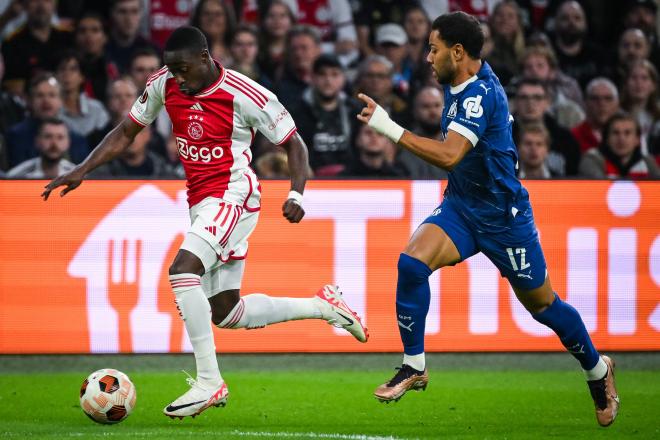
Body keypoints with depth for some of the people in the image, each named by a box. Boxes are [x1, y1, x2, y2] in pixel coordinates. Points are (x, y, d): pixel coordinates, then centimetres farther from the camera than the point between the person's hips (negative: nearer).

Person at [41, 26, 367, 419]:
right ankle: (322, 306, 30)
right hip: (202, 202, 8)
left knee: (183, 269, -29)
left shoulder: (244, 95, -16)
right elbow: (126, 133, 12)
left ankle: (209, 381, -25)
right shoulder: (164, 85, 0)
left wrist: (297, 195, -21)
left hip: (234, 196, -8)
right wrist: (82, 172, 2)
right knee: (226, 313, 11)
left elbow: (293, 143, -7)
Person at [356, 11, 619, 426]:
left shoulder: (481, 93, -27)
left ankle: (598, 369, 34)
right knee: (412, 262, -19)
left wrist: (389, 127, -40)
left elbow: (450, 155, -38)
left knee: (542, 304, 9)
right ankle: (414, 367, -9)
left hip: (502, 216, -7)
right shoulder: (458, 84, 1)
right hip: (461, 206, 7)